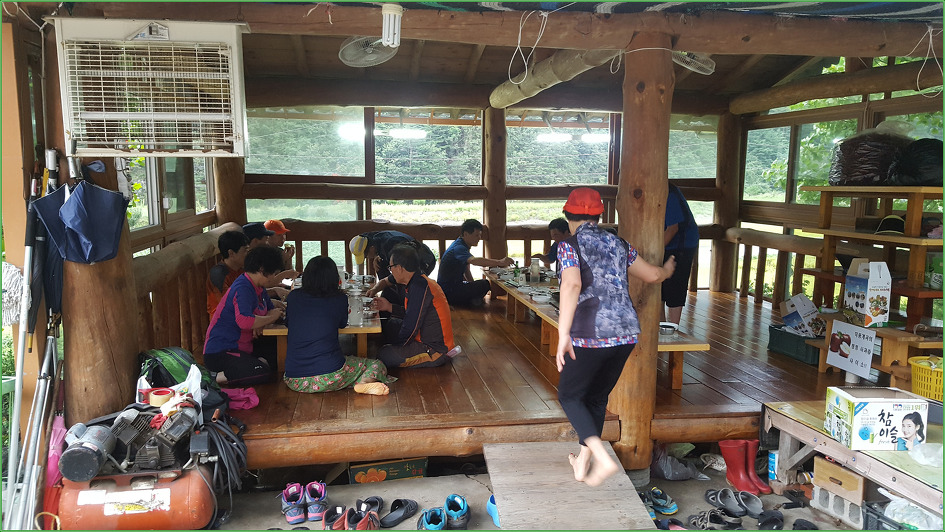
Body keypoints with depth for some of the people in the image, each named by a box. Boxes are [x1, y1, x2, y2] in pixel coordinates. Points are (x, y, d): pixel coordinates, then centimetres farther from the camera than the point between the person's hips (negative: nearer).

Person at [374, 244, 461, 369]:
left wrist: (396, 347, -8)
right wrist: (389, 307, 18)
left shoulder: (419, 286, -24)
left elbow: (410, 327, -22)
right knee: (392, 324, 23)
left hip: (436, 350, -10)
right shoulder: (419, 282, 8)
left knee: (383, 356, -19)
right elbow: (412, 314, 19)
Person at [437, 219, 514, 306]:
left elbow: (466, 271, 17)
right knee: (485, 284, -23)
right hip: (448, 292, -11)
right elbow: (474, 260, -44)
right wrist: (500, 262, -51)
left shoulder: (463, 246, 11)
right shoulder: (458, 248, -23)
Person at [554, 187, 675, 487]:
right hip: (626, 333, 6)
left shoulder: (569, 245, -3)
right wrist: (669, 269, 46)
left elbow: (572, 285, -22)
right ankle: (583, 463, 31)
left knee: (569, 396, 11)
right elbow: (653, 275, 23)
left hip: (589, 336, -6)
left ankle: (603, 460, -5)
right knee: (597, 397, 21)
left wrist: (563, 334, -26)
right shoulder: (618, 244, 13)